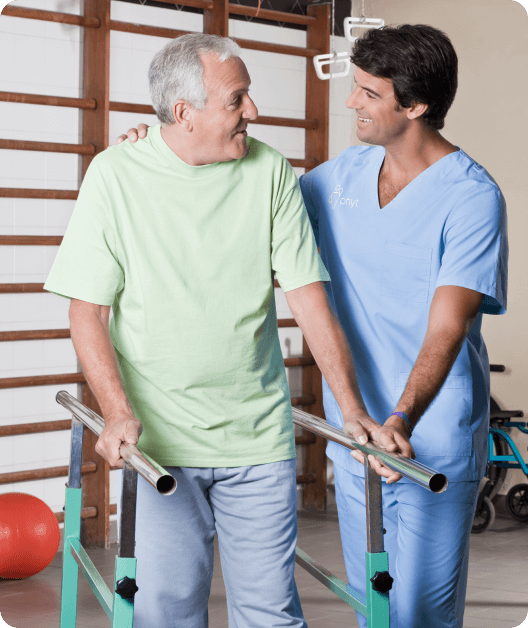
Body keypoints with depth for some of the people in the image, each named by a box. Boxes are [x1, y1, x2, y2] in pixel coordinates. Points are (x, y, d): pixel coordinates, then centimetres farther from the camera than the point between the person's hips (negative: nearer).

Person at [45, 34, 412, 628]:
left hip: (259, 441, 2)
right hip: (158, 439, -1)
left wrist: (355, 411, -9)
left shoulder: (270, 172, 1)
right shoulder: (115, 174, -4)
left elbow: (308, 297, 0)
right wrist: (119, 413, -18)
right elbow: (87, 309, -4)